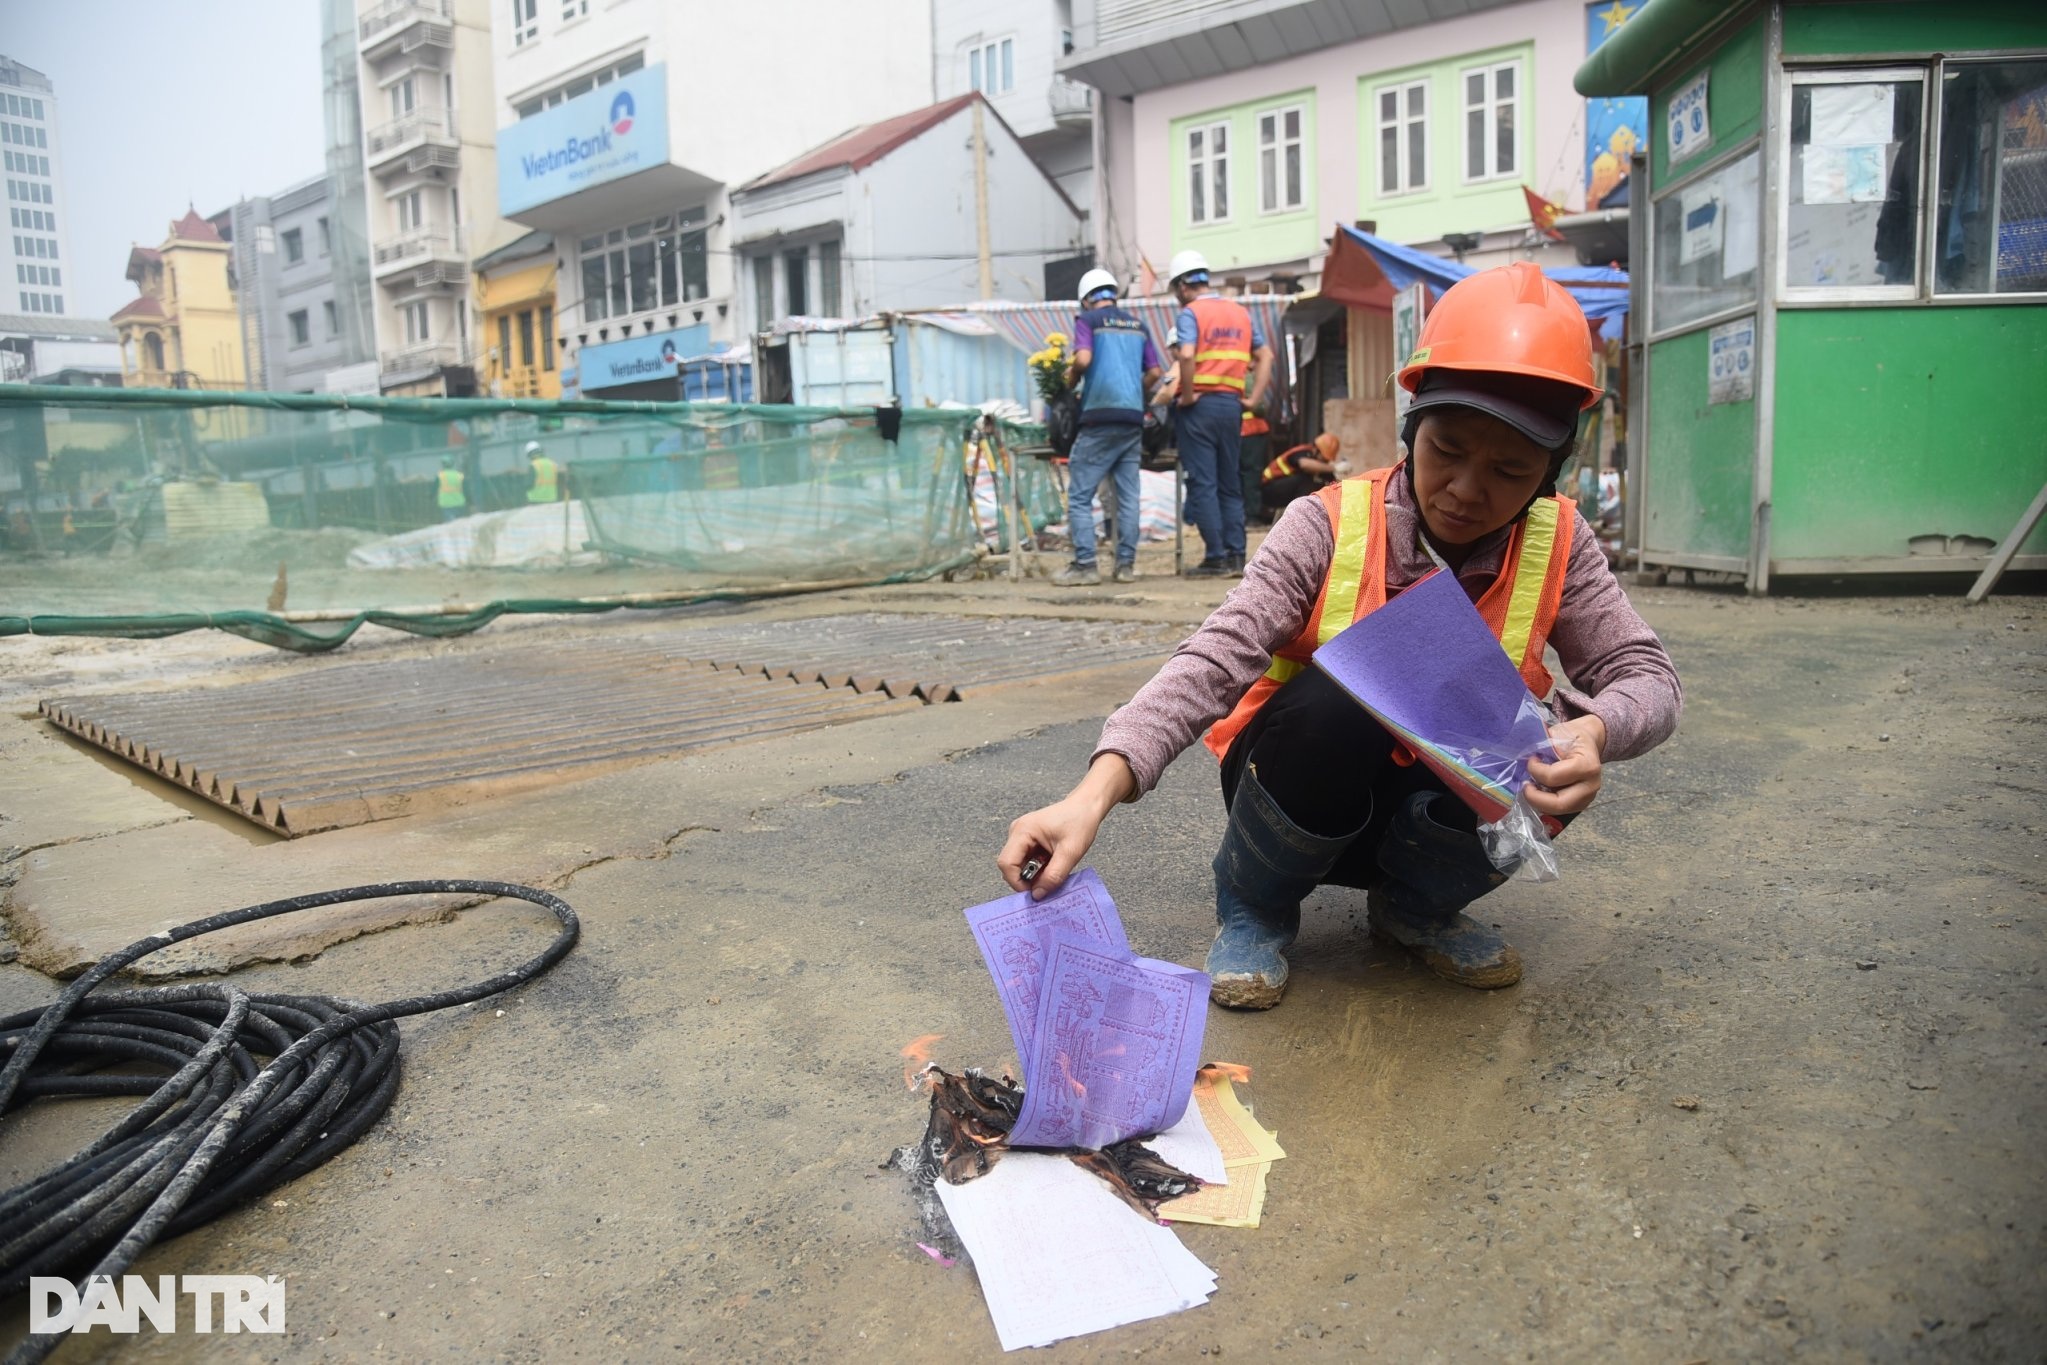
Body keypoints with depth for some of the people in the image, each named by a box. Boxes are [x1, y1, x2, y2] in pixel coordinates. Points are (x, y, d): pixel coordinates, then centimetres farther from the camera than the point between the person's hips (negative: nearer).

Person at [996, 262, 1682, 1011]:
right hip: (1305, 787, -2)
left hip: (1438, 803, 3)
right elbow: (1214, 660, -32)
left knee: (1560, 763, -27)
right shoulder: (1331, 526, -20)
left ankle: (1415, 905, 5)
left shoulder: (1558, 547, -9)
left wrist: (1592, 734, -37)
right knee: (1341, 696, -35)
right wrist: (1095, 792, -47)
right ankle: (1253, 906, -6)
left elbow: (1646, 674, -11)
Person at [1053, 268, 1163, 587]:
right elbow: (1154, 372, 14)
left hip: (1101, 417, -5)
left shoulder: (1088, 320, 2)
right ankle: (1126, 564, 8)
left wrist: (1071, 377, 4)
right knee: (1129, 495, 7)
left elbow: (1083, 358, -15)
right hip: (1133, 418, 6)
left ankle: (1085, 565, -7)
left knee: (1079, 495, -2)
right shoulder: (1137, 324, 17)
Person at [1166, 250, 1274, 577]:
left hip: (1201, 404, -6)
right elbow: (1265, 356, 13)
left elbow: (1186, 355, -22)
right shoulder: (1241, 312, 15)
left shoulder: (1190, 313, -5)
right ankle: (1236, 556, 10)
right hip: (1231, 404, 6)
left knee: (1203, 484, -2)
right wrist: (1254, 398, 9)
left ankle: (1216, 558, -3)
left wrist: (1188, 395, -12)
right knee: (1230, 483, 11)